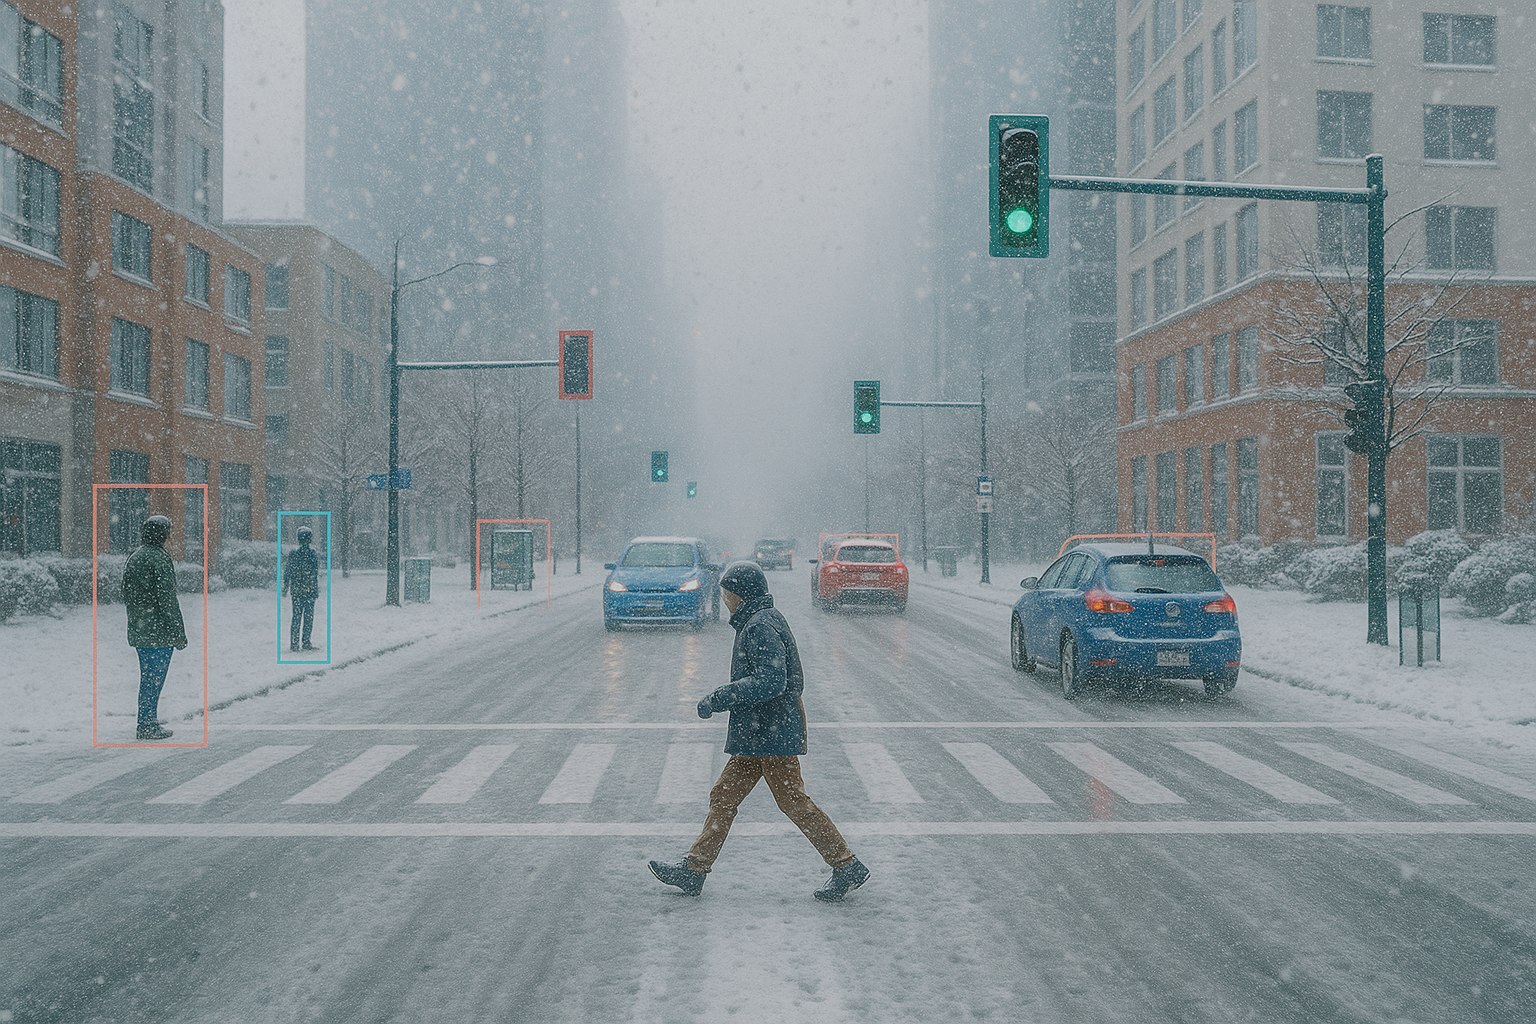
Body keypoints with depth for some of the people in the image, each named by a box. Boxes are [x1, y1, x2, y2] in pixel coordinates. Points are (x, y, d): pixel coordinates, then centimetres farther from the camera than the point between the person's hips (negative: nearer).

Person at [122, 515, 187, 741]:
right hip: (159, 631, -8)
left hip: (138, 630, 8)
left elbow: (126, 595, 17)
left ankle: (147, 722, 27)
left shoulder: (133, 557, 11)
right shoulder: (159, 559, -16)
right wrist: (179, 633, -13)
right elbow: (168, 599, -17)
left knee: (147, 677, 18)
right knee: (155, 678, -2)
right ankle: (149, 726, 1)